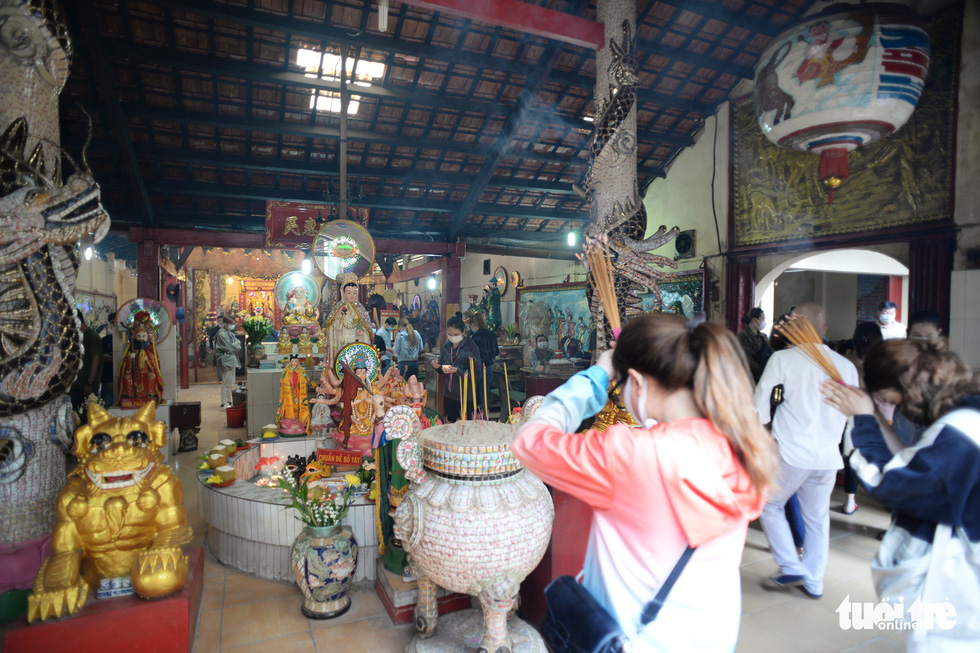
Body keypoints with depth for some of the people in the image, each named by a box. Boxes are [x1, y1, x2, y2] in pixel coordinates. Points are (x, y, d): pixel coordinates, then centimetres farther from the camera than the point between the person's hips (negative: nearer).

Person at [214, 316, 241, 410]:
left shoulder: (230, 333, 16)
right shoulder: (222, 334, -13)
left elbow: (237, 344, 13)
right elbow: (230, 348, -16)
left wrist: (236, 344, -7)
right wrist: (237, 344, -1)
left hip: (232, 360, 10)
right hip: (226, 360, -10)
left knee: (231, 383, 14)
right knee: (226, 383, -6)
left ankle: (229, 401, 22)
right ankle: (224, 404, -1)